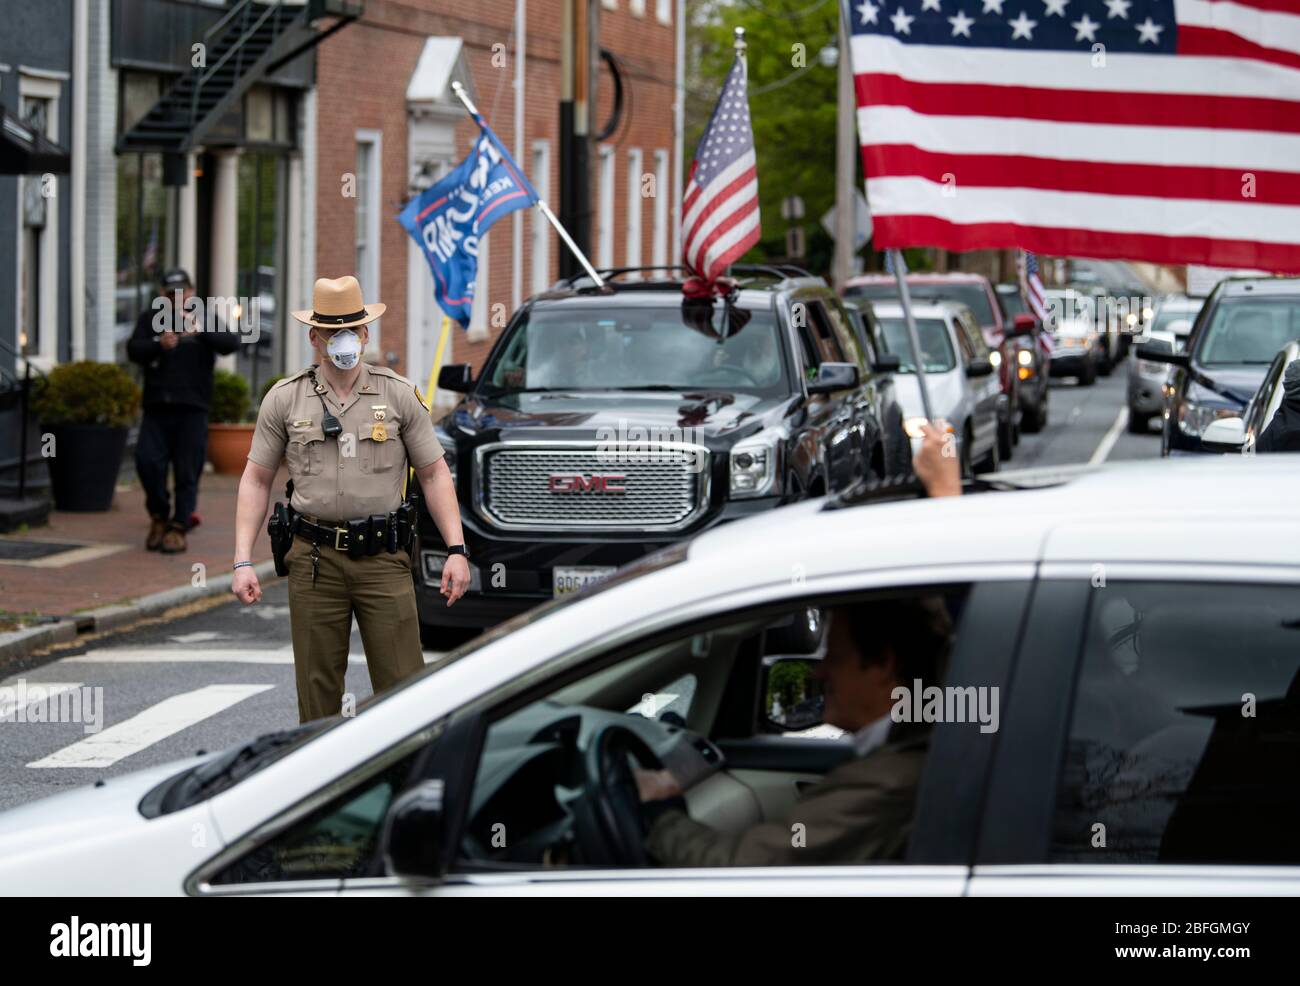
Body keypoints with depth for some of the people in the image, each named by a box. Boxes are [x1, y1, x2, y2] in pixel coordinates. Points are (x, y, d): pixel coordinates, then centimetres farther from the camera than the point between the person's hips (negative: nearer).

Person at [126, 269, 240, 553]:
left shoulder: (207, 320, 6)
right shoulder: (150, 319, 10)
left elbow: (231, 344, -12)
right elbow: (133, 350, -3)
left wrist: (200, 331, -31)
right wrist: (159, 344, -24)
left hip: (192, 409, -1)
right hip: (156, 406, 1)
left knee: (187, 473, -2)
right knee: (147, 460, -11)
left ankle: (178, 528, 7)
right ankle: (159, 516, 10)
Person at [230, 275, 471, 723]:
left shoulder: (399, 395, 5)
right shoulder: (284, 399, 6)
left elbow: (434, 474, 8)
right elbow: (256, 480, 9)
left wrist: (456, 550, -1)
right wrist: (243, 561, -1)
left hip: (383, 556, -1)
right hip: (314, 560, 1)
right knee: (317, 694, 4)